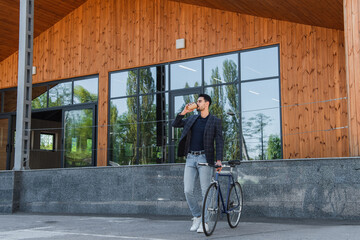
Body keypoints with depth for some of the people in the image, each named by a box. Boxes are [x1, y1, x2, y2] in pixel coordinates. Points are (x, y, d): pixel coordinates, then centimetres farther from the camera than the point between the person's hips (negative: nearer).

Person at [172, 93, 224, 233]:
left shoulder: (215, 121, 2)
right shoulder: (192, 119, 16)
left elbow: (219, 141, -3)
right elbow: (175, 124, 15)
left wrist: (219, 160, -14)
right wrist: (184, 112, 2)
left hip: (204, 158, -4)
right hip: (190, 158, 4)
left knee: (205, 191, -4)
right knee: (188, 191, 0)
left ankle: (205, 221, 6)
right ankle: (197, 217, 16)